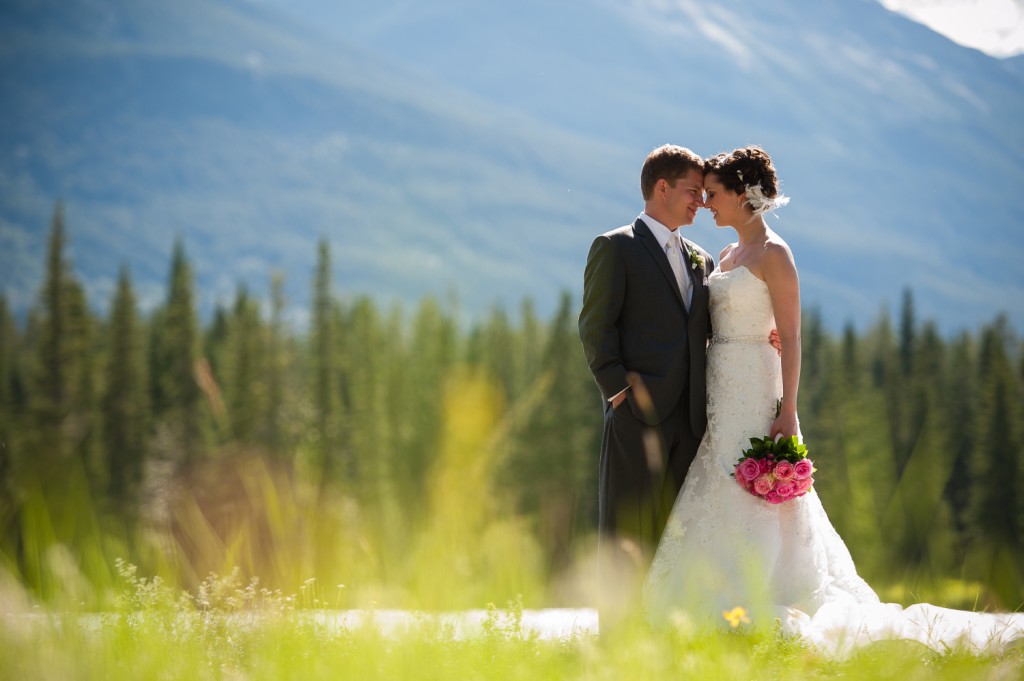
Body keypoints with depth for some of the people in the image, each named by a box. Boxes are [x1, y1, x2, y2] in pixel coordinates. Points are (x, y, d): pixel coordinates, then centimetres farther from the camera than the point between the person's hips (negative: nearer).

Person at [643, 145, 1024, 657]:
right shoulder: (728, 256, 16)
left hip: (755, 396, -9)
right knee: (722, 508, 5)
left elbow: (791, 338, -14)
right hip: (721, 396, 9)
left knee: (747, 512, -10)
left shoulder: (773, 254, -9)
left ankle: (762, 628, -7)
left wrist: (787, 411, -21)